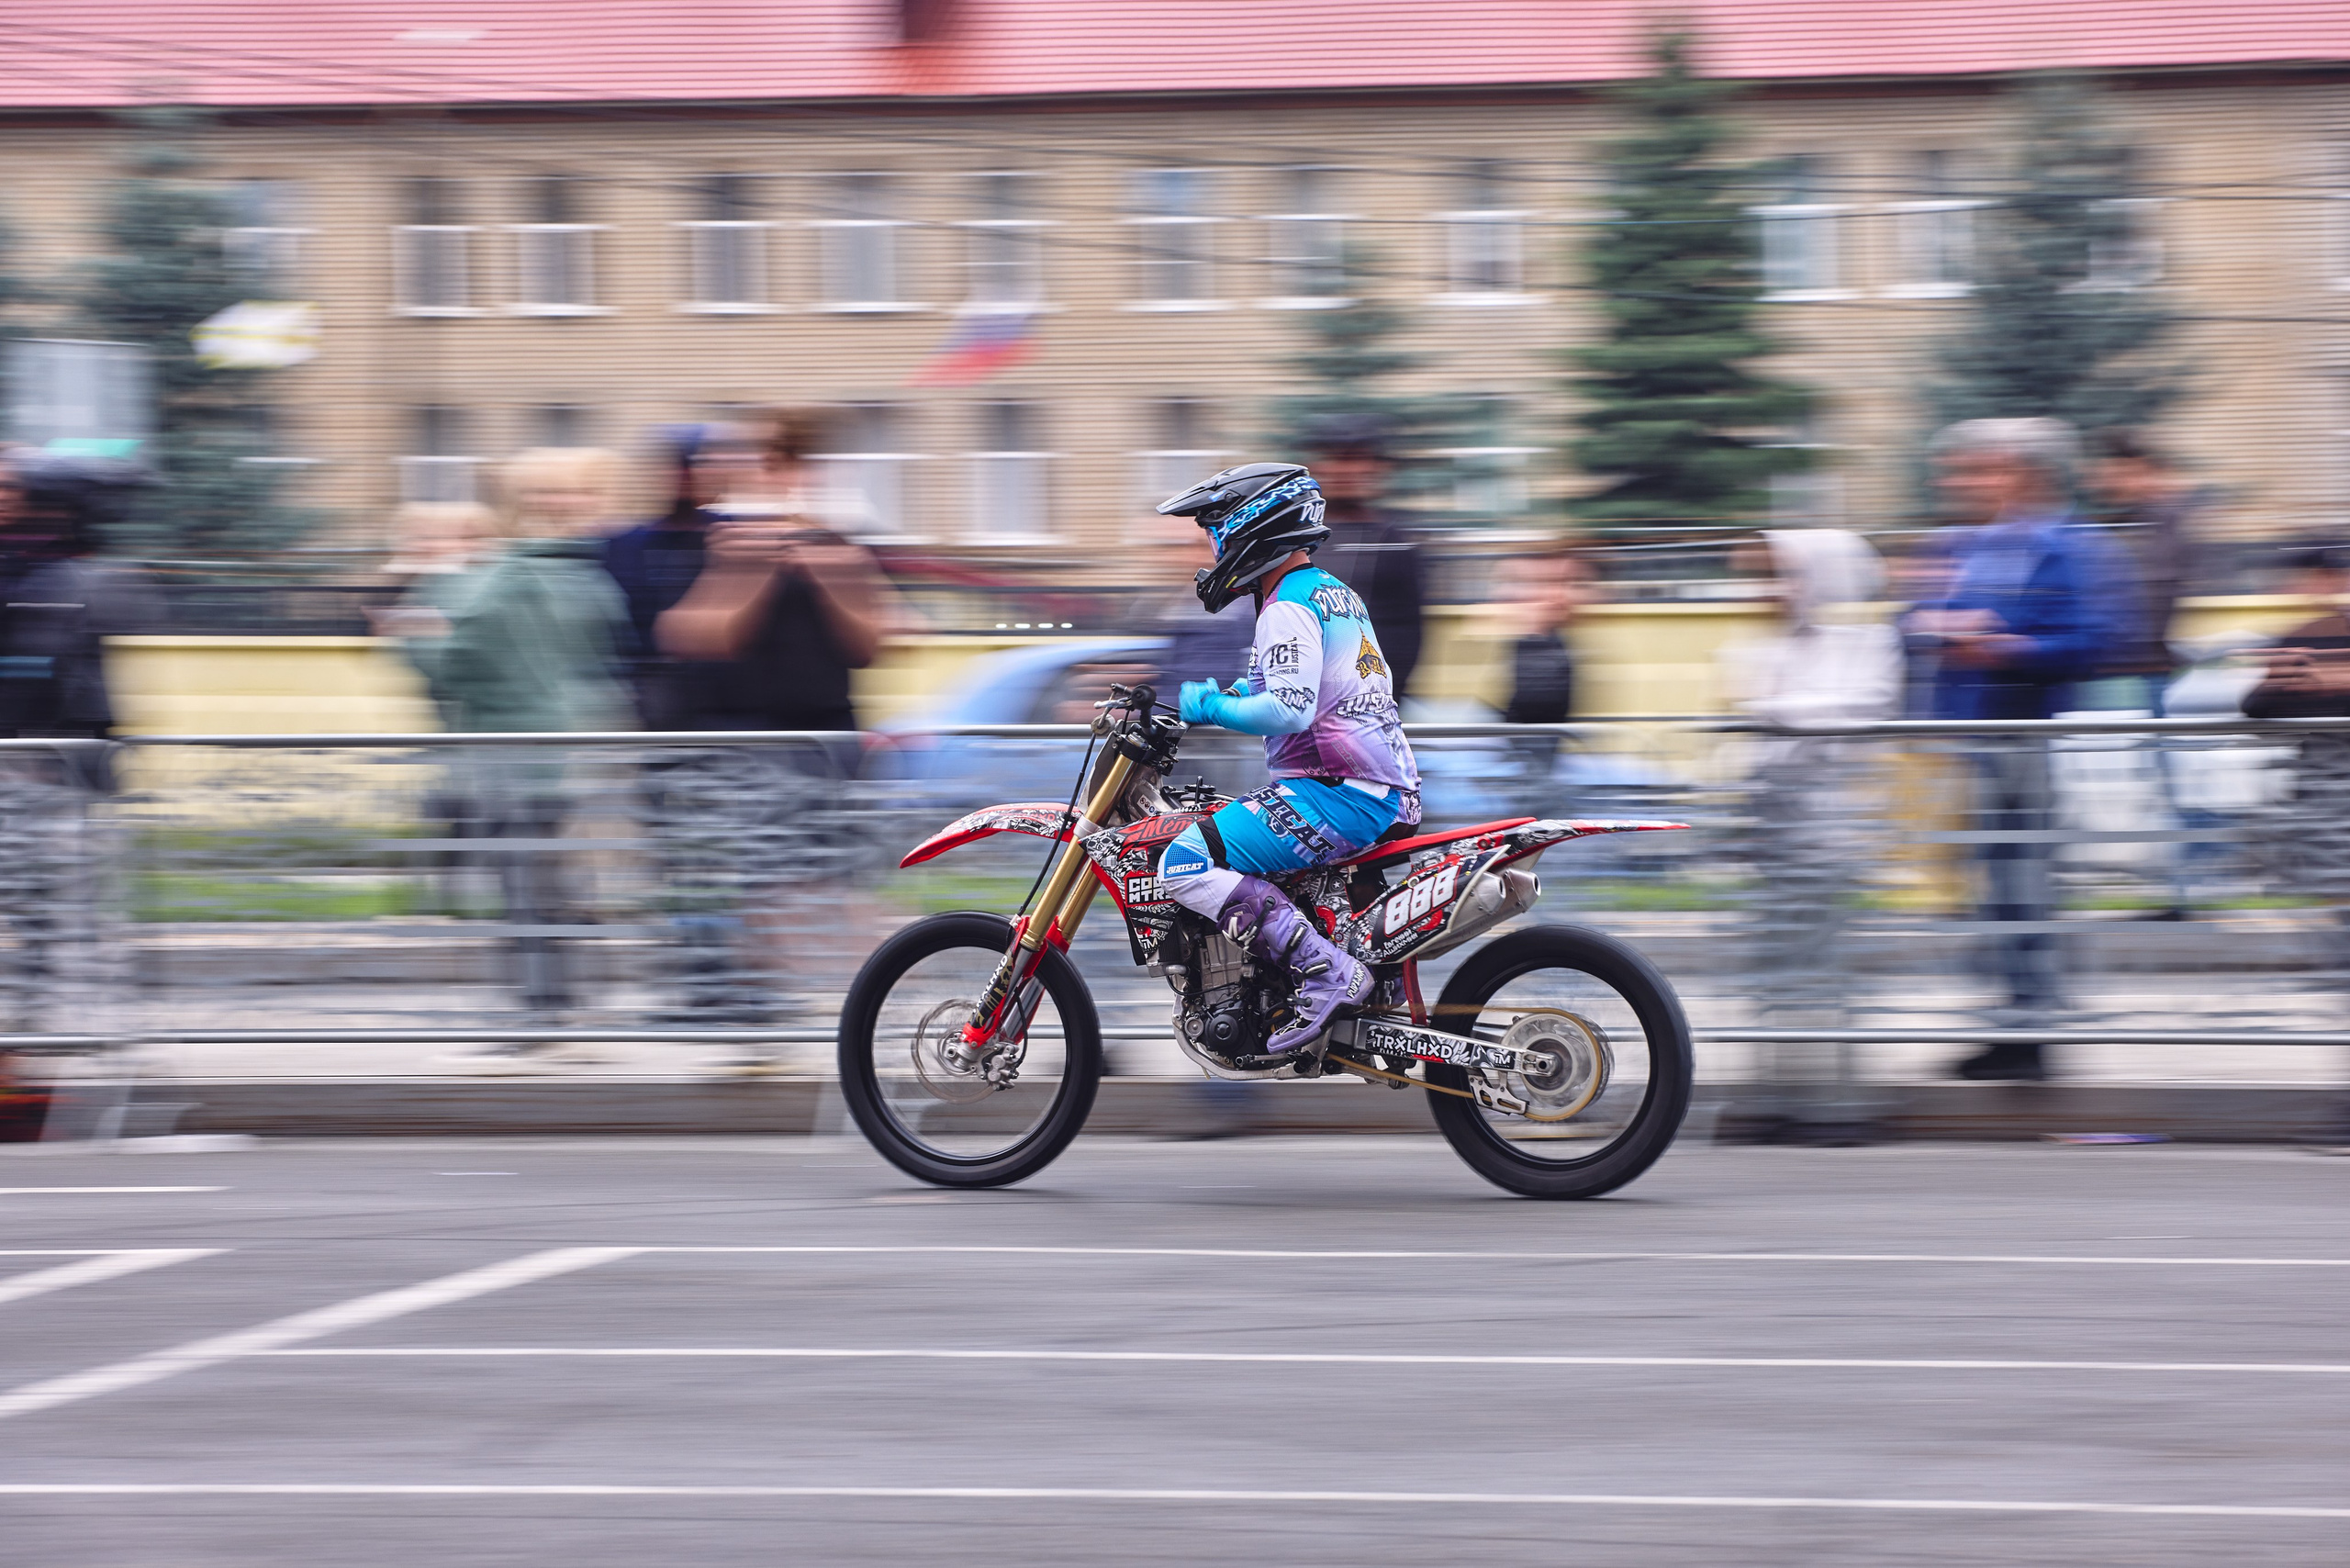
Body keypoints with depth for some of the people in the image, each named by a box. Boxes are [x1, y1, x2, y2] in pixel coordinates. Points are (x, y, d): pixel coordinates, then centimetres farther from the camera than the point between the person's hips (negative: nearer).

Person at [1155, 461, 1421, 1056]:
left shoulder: (1289, 607, -12)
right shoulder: (1335, 593, 20)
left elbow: (1289, 711, -24)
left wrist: (1211, 707, -11)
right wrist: (1231, 692, 20)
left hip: (1336, 791, -11)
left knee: (1186, 865, -18)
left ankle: (1327, 973, -26)